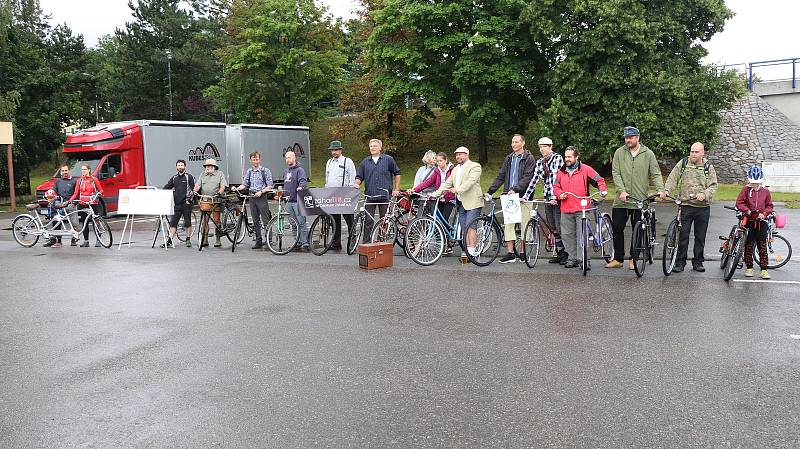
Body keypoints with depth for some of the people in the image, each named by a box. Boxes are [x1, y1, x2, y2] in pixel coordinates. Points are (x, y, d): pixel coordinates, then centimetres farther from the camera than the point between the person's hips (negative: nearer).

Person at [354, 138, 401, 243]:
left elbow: (397, 174, 11)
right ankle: (366, 243, 3)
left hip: (385, 196, -1)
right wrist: (357, 184, -9)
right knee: (368, 221, -1)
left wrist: (396, 189, 6)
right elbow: (359, 176, 13)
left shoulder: (388, 160, 5)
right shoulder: (365, 161, 12)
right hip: (370, 196, 2)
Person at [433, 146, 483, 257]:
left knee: (470, 227, -12)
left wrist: (458, 189, -27)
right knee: (464, 228, 7)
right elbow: (447, 183, 15)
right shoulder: (456, 169, 20)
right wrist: (436, 193, 2)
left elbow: (470, 181, -18)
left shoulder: (475, 166, -3)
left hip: (473, 202, -7)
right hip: (461, 203, 7)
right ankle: (467, 250, 10)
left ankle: (472, 251, -11)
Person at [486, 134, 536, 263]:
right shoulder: (509, 159, 16)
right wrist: (490, 191, 7)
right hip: (509, 196, 5)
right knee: (508, 224, -1)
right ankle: (510, 253, 2)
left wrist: (515, 189, -24)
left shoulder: (529, 159, -1)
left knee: (524, 224, 0)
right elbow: (501, 177, 15)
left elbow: (527, 178, -12)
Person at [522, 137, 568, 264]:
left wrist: (554, 197, -23)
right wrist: (525, 196, 3)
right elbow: (534, 179, 10)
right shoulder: (540, 162, 13)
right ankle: (559, 253, 13)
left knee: (560, 227, -8)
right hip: (547, 197, 6)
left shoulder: (557, 158, -6)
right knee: (553, 228, 7)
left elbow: (556, 178, -15)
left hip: (557, 197, -6)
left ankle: (565, 254, -1)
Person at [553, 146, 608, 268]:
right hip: (566, 209, 4)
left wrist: (603, 190, -11)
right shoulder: (561, 171, 14)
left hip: (581, 209, -4)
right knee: (567, 235, 6)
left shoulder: (585, 169, 2)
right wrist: (560, 194, 0)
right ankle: (572, 258, 16)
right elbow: (555, 187, 19)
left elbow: (599, 180, 6)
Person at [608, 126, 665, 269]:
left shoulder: (648, 154, 2)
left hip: (640, 200, -1)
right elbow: (615, 173, -2)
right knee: (617, 228, 2)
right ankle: (618, 259, 14)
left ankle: (633, 259, 21)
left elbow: (656, 174, 1)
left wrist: (660, 190, -16)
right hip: (621, 200, 1)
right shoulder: (619, 152, 3)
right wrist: (622, 191, -15)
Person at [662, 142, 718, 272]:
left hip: (703, 207, 1)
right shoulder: (682, 164, 6)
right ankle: (680, 262, 6)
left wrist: (704, 194, -17)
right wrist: (666, 190, -18)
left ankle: (698, 262, 19)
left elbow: (713, 186, 2)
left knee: (700, 237, 8)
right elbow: (672, 178, 0)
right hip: (686, 205, -1)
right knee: (683, 235, -2)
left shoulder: (709, 168, 7)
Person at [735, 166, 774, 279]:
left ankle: (764, 270, 6)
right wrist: (747, 211, -19)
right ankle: (749, 268, 15)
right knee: (748, 246, 5)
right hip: (748, 222, -1)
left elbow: (769, 206, 10)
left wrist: (764, 214, -8)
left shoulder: (765, 191, 3)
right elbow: (739, 203, -5)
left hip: (761, 222, 1)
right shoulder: (746, 189, -2)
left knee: (762, 246, 1)